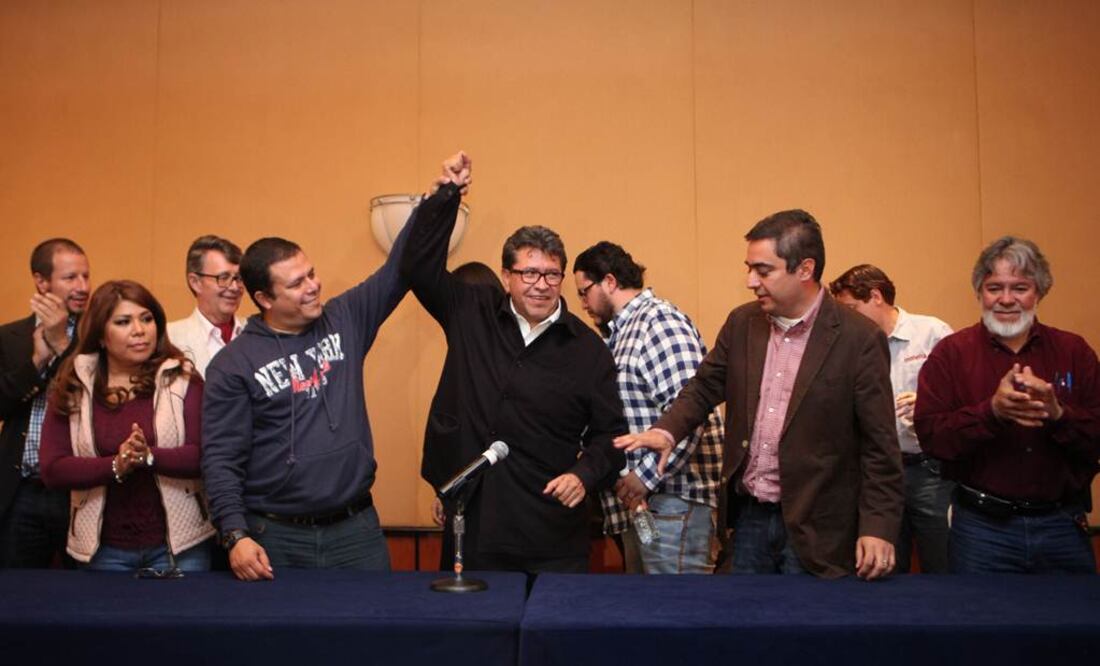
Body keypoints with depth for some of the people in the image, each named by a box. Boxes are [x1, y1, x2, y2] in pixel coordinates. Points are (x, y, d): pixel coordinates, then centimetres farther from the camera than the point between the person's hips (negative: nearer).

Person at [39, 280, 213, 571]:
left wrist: (149, 456, -24)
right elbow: (52, 470, -4)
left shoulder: (182, 380, -2)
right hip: (104, 548, 2)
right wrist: (115, 466, -18)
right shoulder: (72, 388, 3)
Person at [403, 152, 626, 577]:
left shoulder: (588, 349, -2)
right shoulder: (471, 315, 2)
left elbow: (608, 432, 2)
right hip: (473, 524, 1)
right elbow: (418, 266, -1)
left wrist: (585, 474, -16)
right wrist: (447, 194, -6)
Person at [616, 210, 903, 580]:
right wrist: (667, 432, -10)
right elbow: (704, 387, 9)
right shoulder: (742, 323, 3)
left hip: (814, 528, -4)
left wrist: (879, 528, -15)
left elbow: (879, 444, -10)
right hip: (748, 517, 5)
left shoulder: (858, 339, -12)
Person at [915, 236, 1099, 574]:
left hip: (1063, 524, 2)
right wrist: (993, 410, -25)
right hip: (982, 526, -2)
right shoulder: (951, 353, -2)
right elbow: (930, 435, -12)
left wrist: (1056, 413, -20)